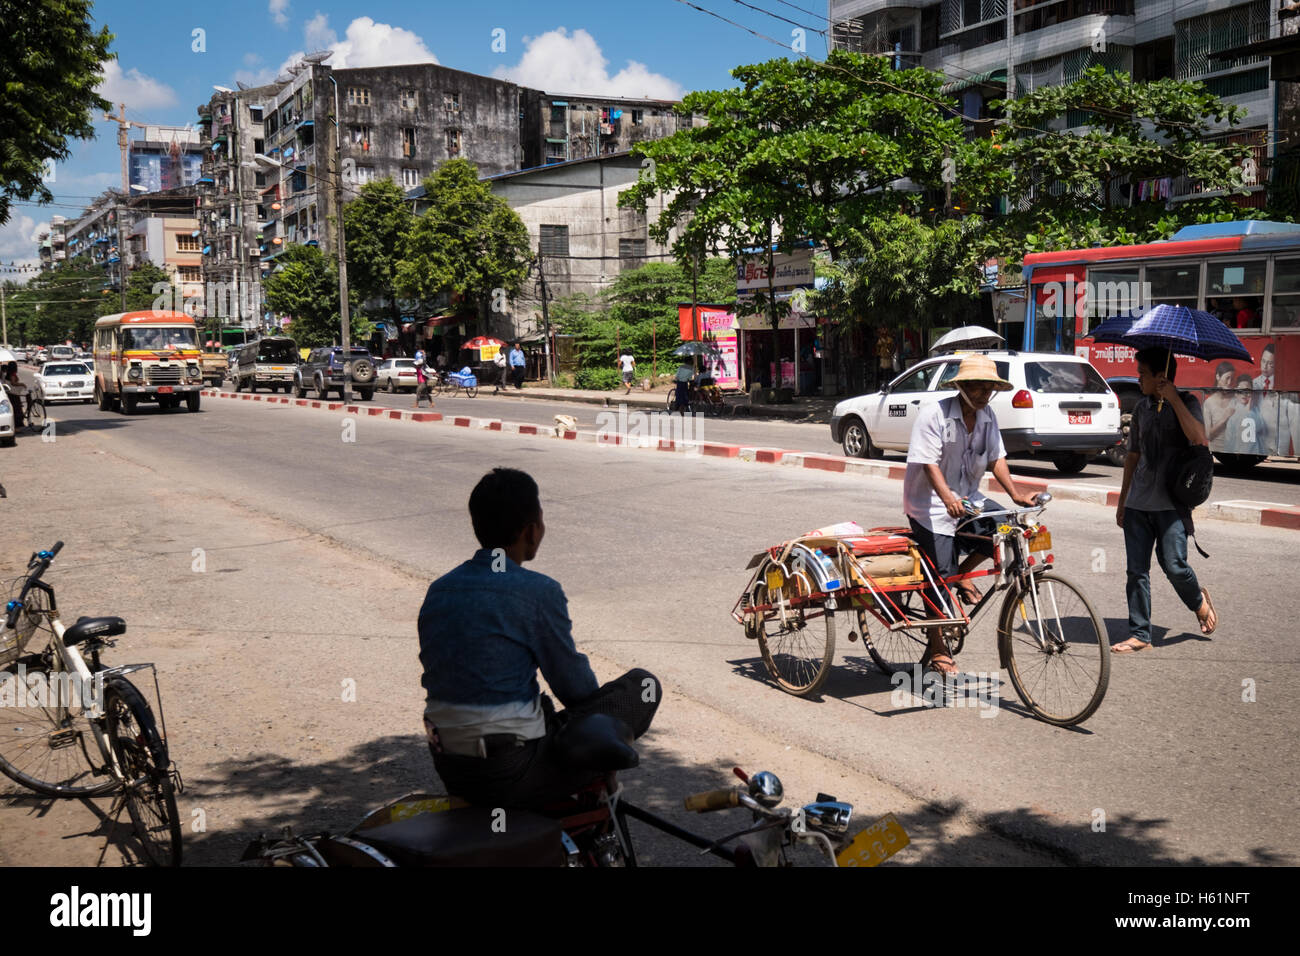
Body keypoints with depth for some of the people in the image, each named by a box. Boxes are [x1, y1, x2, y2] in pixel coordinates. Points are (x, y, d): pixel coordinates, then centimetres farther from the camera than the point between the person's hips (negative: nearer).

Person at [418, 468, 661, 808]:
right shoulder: (538, 591, -14)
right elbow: (575, 687, -6)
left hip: (450, 772, 8)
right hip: (511, 774, -7)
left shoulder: (437, 590, 6)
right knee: (643, 685, 5)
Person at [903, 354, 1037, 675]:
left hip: (968, 499, 6)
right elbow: (928, 463, -23)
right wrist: (948, 498, -38)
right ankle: (937, 649, 8)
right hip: (931, 504, -6)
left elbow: (996, 457, 2)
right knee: (941, 577, -5)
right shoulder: (934, 414, -17)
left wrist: (1015, 494, -14)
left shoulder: (987, 417, 4)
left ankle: (963, 574, 5)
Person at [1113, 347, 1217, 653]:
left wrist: (1173, 399, -21)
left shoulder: (1186, 403, -3)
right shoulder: (1141, 408, 13)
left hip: (1172, 503, -5)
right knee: (1136, 571, 1)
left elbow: (1199, 440, -22)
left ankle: (1199, 601, 23)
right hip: (1138, 502, 5)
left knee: (1173, 564, -9)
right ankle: (1140, 635, 7)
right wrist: (1122, 501, 20)